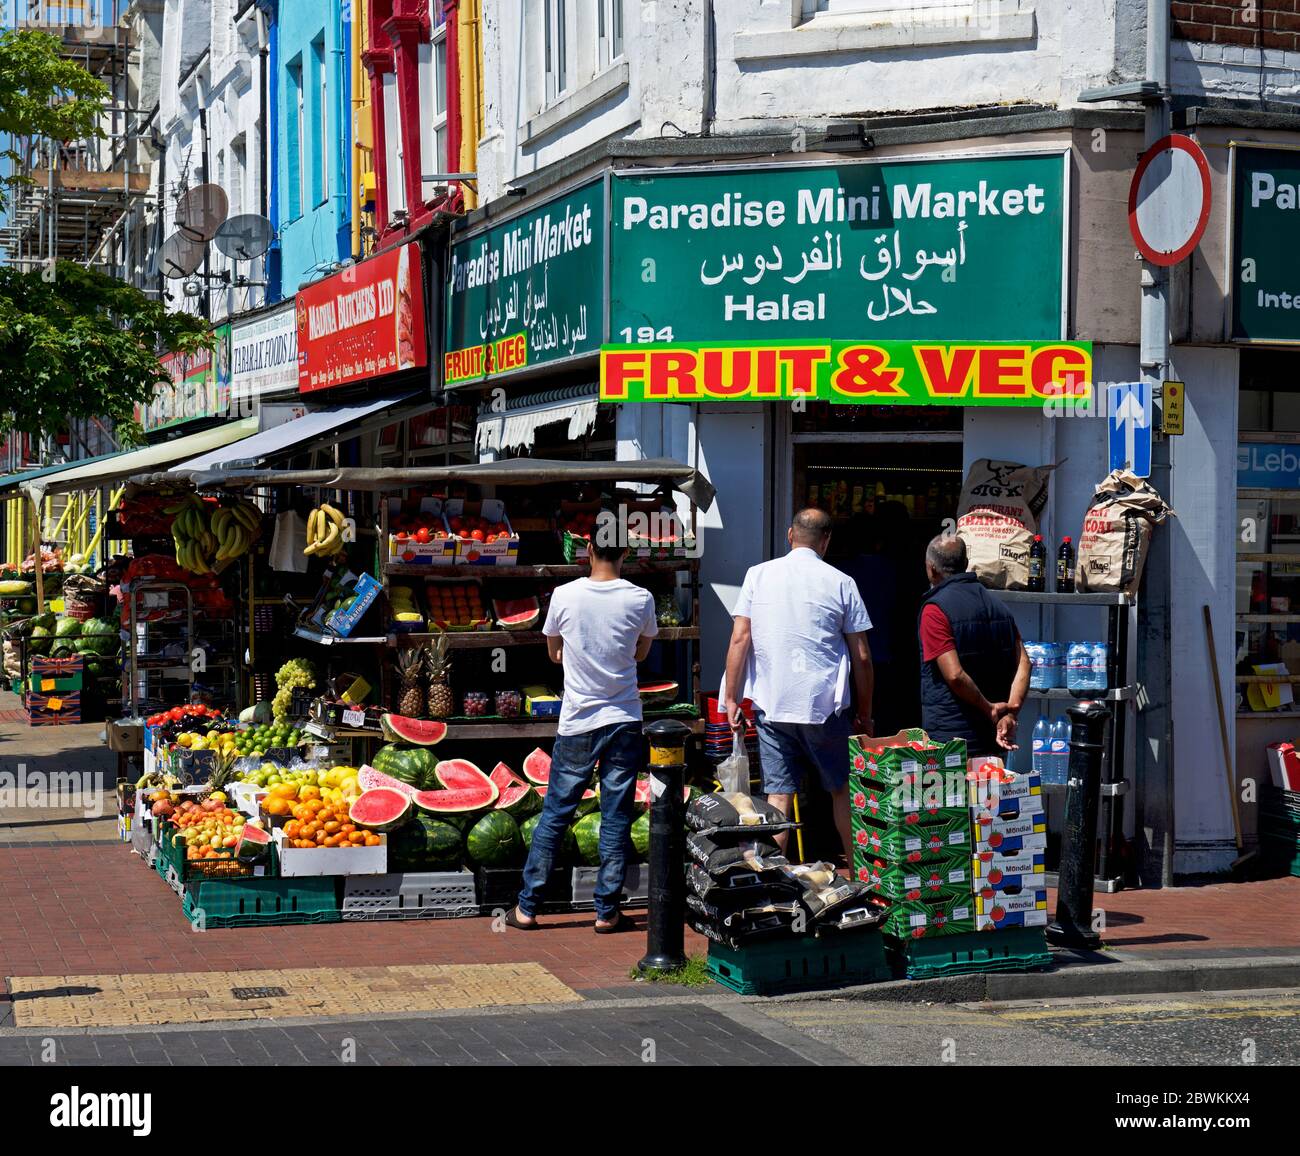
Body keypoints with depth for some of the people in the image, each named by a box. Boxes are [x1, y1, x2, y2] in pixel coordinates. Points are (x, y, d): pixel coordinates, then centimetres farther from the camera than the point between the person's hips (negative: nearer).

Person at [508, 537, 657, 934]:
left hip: (577, 723, 0)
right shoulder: (641, 599, -5)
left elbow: (554, 653, 9)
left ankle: (527, 907, 11)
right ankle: (607, 911, 8)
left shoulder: (565, 595, -6)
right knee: (616, 818, 6)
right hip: (624, 721, 0)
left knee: (555, 814, 7)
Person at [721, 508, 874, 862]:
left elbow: (740, 639, -2)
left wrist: (731, 698, 4)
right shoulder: (841, 583, 0)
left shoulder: (758, 575, 2)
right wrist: (864, 712, 12)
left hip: (771, 705, 1)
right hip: (825, 705, -1)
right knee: (841, 791, 13)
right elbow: (861, 657, 1)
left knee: (778, 796, 3)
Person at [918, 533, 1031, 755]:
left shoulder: (935, 609, -10)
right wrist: (1010, 714, -7)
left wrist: (989, 709, -8)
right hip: (992, 737, 7)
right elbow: (1023, 663, 1)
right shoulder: (998, 606, 11)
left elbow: (955, 675, -19)